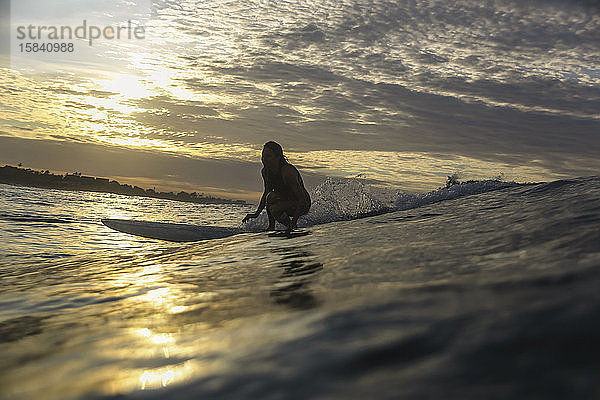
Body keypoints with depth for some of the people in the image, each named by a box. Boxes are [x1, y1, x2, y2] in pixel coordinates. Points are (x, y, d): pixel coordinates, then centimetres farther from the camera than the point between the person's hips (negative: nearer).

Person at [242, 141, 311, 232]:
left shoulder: (287, 171, -28)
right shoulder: (265, 172, -5)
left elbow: (302, 198, -28)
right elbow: (266, 193, 12)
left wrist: (294, 221, -34)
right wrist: (257, 214, 3)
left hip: (303, 204, -8)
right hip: (287, 201, 8)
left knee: (274, 209, -30)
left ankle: (293, 227, -7)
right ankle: (271, 226, -4)